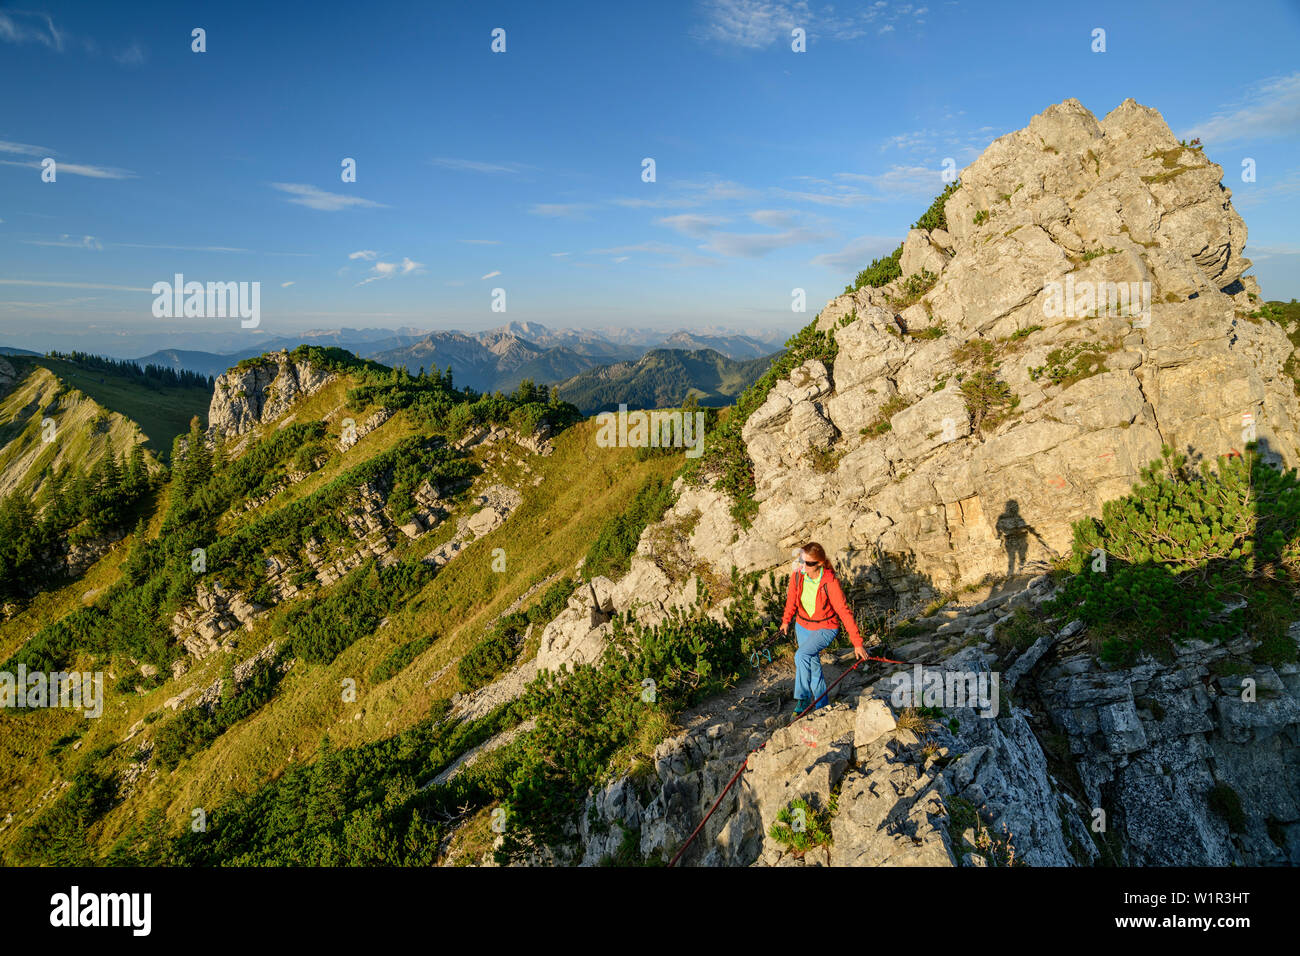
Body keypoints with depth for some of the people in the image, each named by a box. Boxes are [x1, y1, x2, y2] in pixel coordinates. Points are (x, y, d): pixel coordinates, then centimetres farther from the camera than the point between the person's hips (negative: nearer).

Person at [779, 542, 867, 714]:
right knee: (812, 665, 15)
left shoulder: (830, 582, -28)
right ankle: (822, 704, 35)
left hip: (825, 629, -5)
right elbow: (792, 599, 6)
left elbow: (844, 612, -23)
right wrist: (786, 621, 19)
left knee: (802, 656, -25)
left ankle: (803, 698, -5)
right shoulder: (797, 575, -15)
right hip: (802, 626, 5)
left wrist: (857, 643, -21)